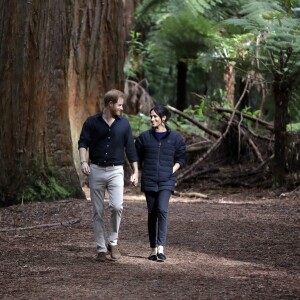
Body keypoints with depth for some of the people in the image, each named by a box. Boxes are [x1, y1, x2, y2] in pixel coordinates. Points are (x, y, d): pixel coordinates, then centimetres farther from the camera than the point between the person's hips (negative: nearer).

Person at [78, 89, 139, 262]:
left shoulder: (124, 124, 5)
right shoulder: (92, 123, 1)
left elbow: (130, 148, 8)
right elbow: (83, 143, -2)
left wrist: (136, 172, 5)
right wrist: (83, 161, -19)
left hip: (116, 171, 0)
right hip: (96, 171, 0)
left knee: (117, 206, -18)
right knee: (98, 212, 3)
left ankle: (113, 242, 0)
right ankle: (101, 248, 10)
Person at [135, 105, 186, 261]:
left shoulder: (175, 137, 2)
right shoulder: (145, 137, 5)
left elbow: (180, 158, 10)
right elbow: (137, 157, 14)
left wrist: (172, 171, -2)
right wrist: (143, 171, 2)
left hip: (166, 181, -2)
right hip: (149, 181, 2)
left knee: (162, 210, -19)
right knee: (152, 214, 6)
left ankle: (160, 248, -23)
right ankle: (153, 249, 13)